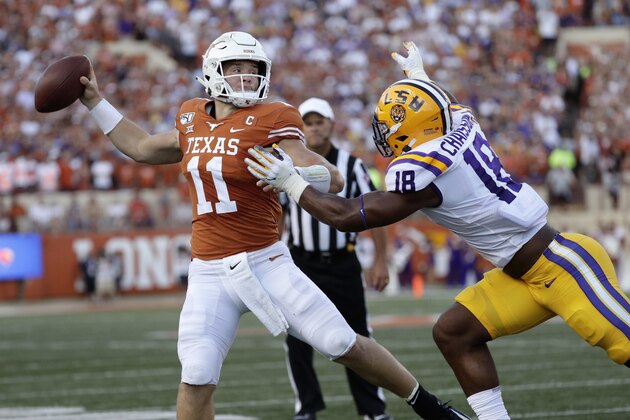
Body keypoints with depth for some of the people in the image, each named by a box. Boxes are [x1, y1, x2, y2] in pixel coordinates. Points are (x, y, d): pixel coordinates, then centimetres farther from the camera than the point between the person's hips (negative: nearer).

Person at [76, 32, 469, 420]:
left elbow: (333, 181, -14)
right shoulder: (193, 120, 9)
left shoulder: (270, 121, -8)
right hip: (209, 272, 4)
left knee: (344, 345, -3)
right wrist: (95, 101, 30)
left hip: (264, 261, -4)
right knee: (197, 379, -9)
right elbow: (143, 148, 29)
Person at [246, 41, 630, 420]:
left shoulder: (419, 174, -20)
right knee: (453, 334, 8)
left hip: (559, 263, -9)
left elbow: (348, 217, -11)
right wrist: (419, 76, 50)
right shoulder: (461, 123, 3)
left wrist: (291, 183, 0)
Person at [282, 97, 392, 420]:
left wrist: (380, 261, -3)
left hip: (343, 264, -1)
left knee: (357, 338, 4)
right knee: (297, 341, -2)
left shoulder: (351, 167, -3)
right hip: (302, 264, 1)